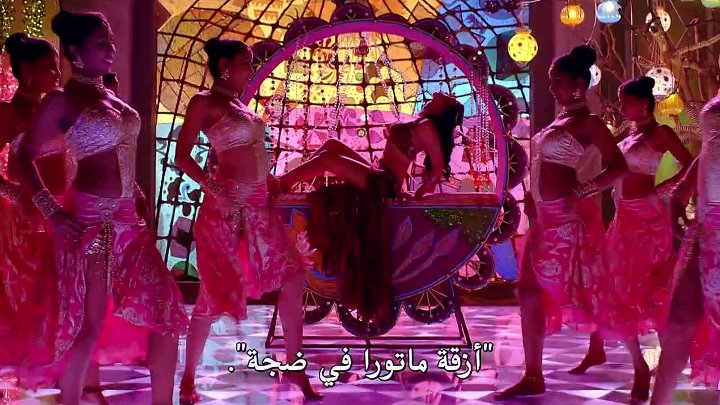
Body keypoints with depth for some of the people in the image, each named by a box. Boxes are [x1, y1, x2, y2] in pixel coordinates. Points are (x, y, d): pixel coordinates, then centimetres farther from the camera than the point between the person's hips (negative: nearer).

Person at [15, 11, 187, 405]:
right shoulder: (62, 100, -6)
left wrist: (139, 198, 13)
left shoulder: (110, 97, 14)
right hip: (90, 219, -7)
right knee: (87, 324, -2)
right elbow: (25, 157, -8)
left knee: (165, 308, 5)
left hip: (126, 218, 7)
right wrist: (53, 213, -15)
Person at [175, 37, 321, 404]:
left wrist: (270, 180, 10)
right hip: (227, 206, -8)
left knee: (293, 278, 6)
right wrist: (212, 187, -23)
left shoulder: (240, 104, 18)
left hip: (259, 205, 8)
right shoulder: (204, 102, -4)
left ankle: (294, 366, 17)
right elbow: (182, 156, -11)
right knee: (216, 293, -2)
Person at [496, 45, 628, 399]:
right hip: (546, 216, 9)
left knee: (580, 291, 1)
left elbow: (619, 167, -18)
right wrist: (532, 196, 10)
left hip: (570, 218, -9)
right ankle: (533, 377, 12)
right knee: (529, 290, 6)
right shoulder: (559, 121, 15)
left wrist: (582, 193, -24)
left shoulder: (588, 123, -10)